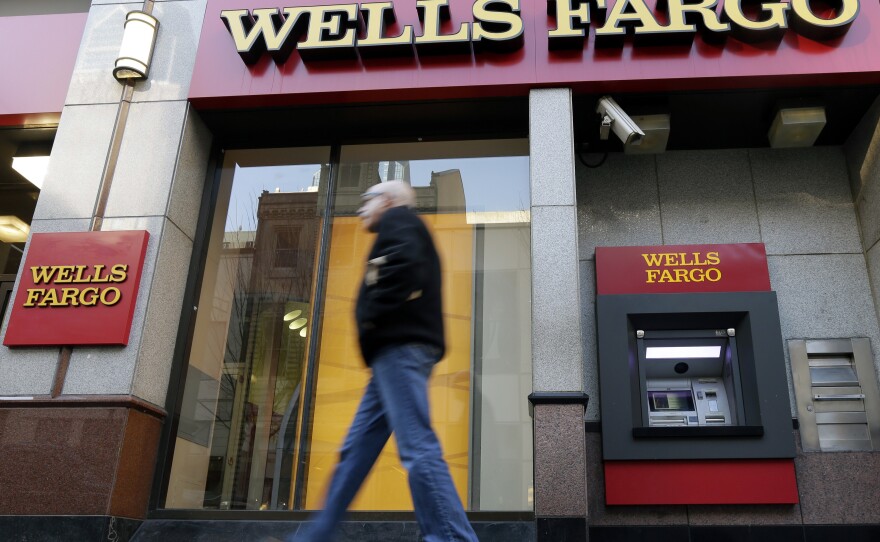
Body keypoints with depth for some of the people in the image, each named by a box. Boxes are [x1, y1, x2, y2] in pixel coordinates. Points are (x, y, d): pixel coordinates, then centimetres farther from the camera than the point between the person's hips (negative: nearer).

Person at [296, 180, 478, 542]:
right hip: (398, 349, 10)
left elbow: (404, 267, -18)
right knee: (357, 448, 11)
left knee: (416, 447, -14)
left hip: (400, 346, -10)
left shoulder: (398, 219, 3)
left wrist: (371, 317, -11)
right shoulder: (402, 232, 30)